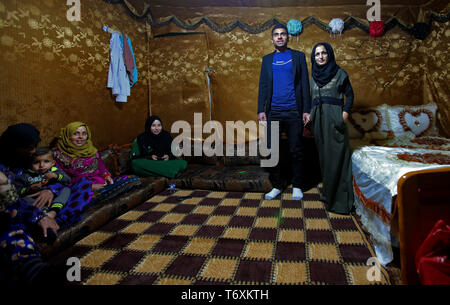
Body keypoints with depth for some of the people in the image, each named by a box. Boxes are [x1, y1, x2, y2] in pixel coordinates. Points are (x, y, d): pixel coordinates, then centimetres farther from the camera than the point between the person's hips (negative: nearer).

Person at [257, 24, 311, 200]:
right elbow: (263, 85, 10)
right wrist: (261, 110, 0)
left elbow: (305, 84, 4)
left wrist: (306, 110, -3)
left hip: (294, 112, -2)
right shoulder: (267, 59, 13)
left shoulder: (298, 56, 8)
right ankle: (276, 186, 18)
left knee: (295, 151, 3)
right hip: (273, 112, 2)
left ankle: (297, 186, 18)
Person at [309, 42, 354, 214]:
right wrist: (310, 114, 9)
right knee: (323, 156, 8)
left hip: (334, 119, -5)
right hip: (318, 120, 5)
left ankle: (339, 199, -1)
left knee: (336, 157, -7)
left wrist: (345, 113, -11)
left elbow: (349, 94, 1)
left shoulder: (339, 73, 1)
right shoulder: (314, 76, 15)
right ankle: (328, 193, 18)